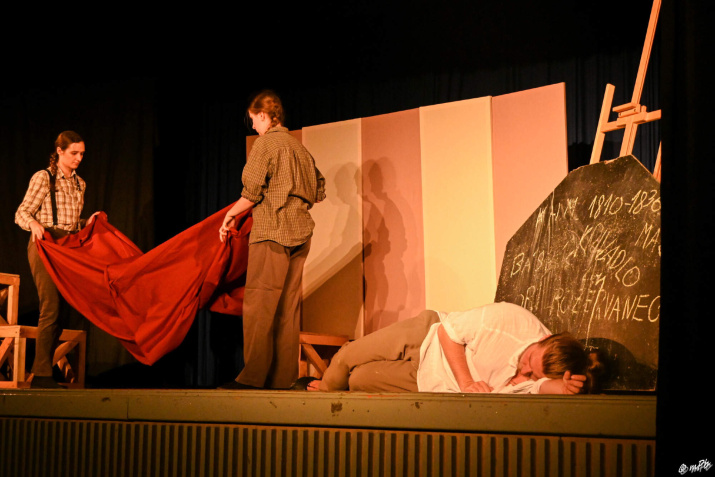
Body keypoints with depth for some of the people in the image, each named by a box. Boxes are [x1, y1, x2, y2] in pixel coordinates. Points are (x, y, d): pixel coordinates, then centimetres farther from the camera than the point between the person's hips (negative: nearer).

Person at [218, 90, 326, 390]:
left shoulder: (266, 143, -4)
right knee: (288, 307, 6)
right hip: (300, 232, 7)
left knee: (258, 305, -7)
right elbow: (319, 190, 19)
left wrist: (230, 215, 4)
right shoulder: (299, 147, 17)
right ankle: (283, 378, 6)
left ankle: (253, 377, -11)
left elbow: (252, 192, -10)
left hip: (271, 231, -7)